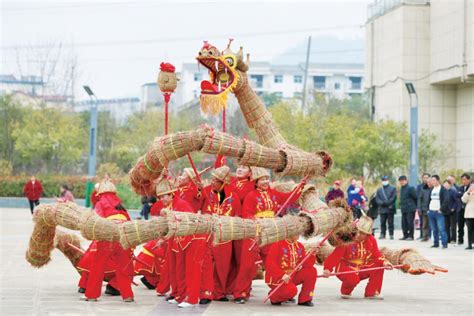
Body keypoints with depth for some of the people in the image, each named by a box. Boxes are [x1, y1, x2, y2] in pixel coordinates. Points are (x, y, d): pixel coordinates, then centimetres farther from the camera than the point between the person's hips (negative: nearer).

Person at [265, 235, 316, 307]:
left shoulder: (299, 246, 6)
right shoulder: (277, 245, -15)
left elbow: (306, 264, 1)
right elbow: (269, 263, -23)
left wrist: (312, 255, -18)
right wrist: (282, 275, -33)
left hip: (292, 276, 7)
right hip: (276, 278, -7)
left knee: (311, 271, -10)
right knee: (291, 290, -33)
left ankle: (304, 299, -1)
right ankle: (274, 298, 1)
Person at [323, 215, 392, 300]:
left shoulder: (371, 241, -5)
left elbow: (376, 255, -2)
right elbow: (335, 256, -25)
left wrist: (384, 262, -23)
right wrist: (328, 268, -37)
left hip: (362, 269, 5)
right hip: (346, 269, -5)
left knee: (378, 267, -18)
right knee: (353, 279, -37)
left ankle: (371, 292, -5)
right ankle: (345, 292, 1)